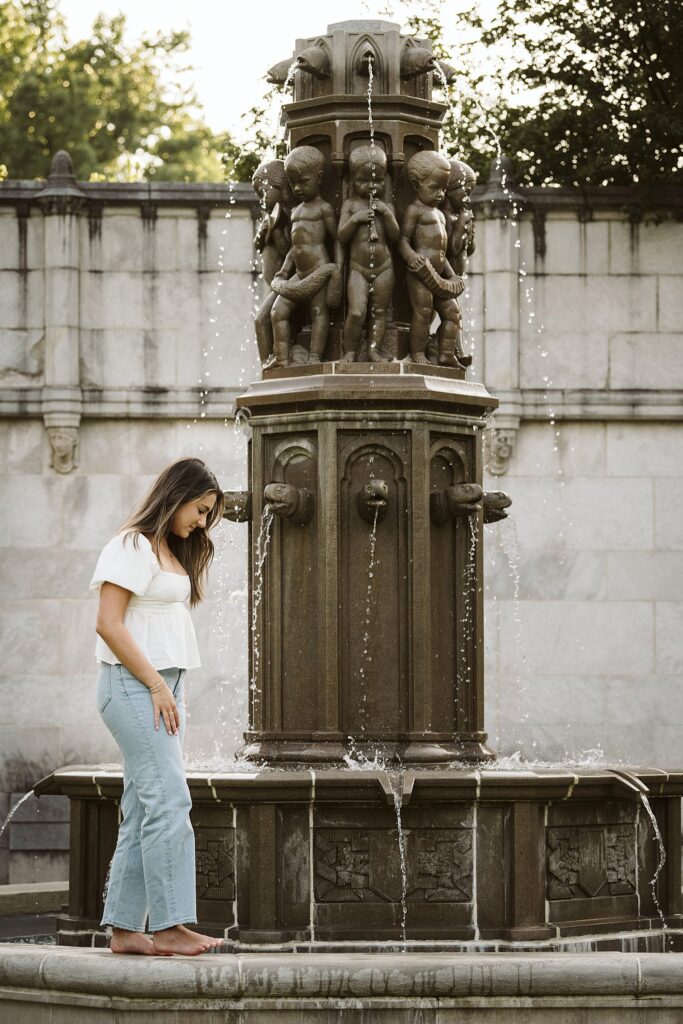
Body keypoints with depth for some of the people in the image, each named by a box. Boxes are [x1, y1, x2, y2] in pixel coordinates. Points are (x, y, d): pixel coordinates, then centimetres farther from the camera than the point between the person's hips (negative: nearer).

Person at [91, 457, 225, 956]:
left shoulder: (170, 551, 19)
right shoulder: (133, 547, -9)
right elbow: (108, 624, -16)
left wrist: (173, 691, 11)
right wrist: (156, 685, -16)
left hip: (162, 687, 9)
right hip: (134, 687, -9)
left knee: (144, 810, 6)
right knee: (169, 802, -13)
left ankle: (125, 928, 6)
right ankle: (169, 925, -13)